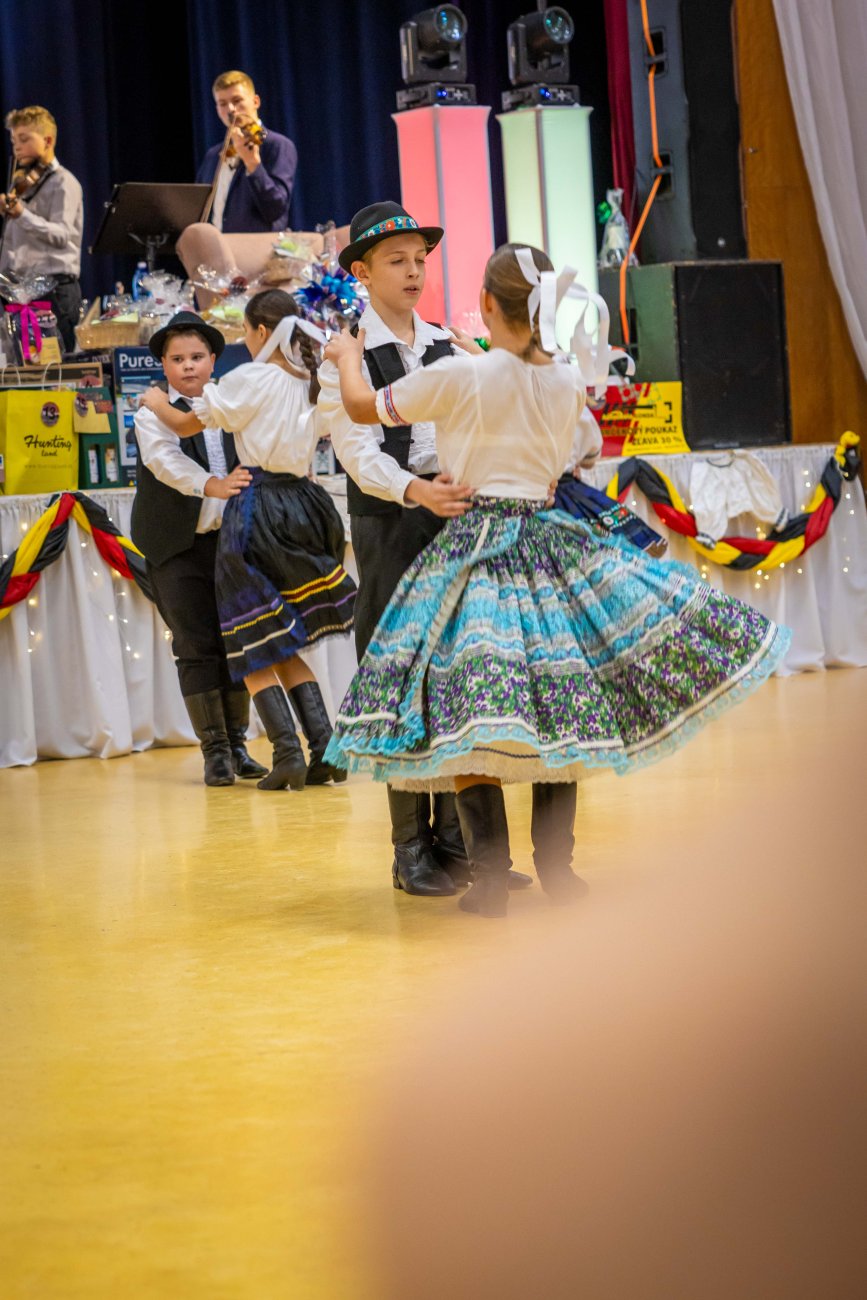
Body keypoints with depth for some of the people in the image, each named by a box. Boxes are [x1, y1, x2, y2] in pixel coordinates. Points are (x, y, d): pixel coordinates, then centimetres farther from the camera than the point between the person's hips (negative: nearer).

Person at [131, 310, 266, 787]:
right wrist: (213, 485, -36)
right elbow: (166, 461, -20)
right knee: (196, 646, -2)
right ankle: (214, 748, 4)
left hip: (231, 539, 3)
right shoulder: (152, 415, -2)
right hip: (178, 547, -3)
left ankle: (237, 742, 14)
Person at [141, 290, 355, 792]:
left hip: (258, 508, -6)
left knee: (254, 647, 1)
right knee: (286, 646, 15)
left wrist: (157, 403, 20)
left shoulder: (251, 379, -9)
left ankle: (289, 754, -9)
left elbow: (186, 425, 0)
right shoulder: (311, 380, 8)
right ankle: (326, 748, 4)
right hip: (302, 502, 6)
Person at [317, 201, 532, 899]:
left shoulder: (446, 346, 15)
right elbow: (360, 452, -12)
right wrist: (414, 490, -28)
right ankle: (413, 850, 3)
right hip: (390, 527, -5)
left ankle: (455, 841, 13)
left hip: (458, 518, 5)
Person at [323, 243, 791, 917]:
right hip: (553, 545, 5)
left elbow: (362, 406, 2)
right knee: (560, 704, 13)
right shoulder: (569, 383, 3)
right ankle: (555, 863, 16)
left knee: (465, 712, -4)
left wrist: (348, 355, 22)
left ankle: (490, 876, -9)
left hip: (472, 544, -4)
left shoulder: (460, 375, -10)